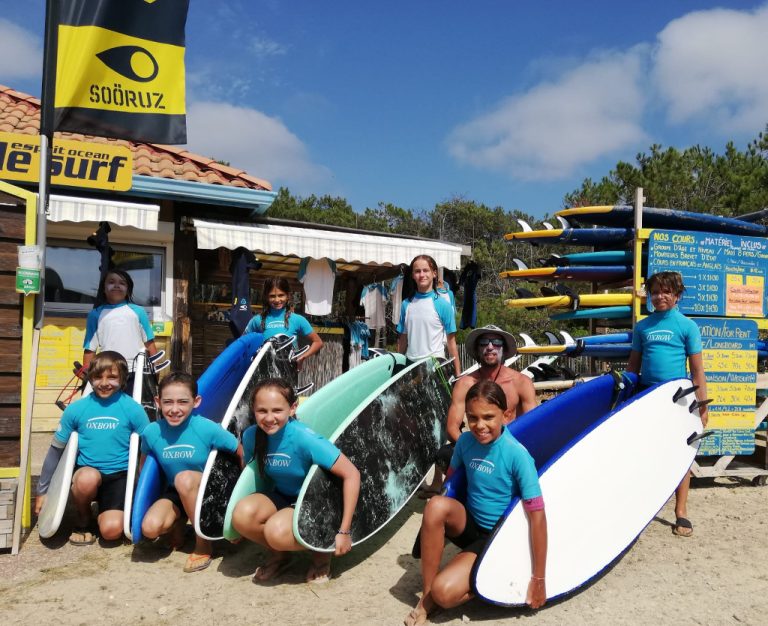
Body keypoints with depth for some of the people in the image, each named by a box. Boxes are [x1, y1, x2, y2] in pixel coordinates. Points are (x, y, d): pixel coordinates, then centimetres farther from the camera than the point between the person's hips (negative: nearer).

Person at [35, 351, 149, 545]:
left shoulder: (133, 409, -8)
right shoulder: (76, 409, -3)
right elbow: (56, 450, 8)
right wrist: (42, 491, 13)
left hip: (119, 475, -1)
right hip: (86, 473, 1)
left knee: (111, 530, -22)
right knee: (89, 477, -35)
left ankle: (103, 510, 16)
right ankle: (82, 520, -2)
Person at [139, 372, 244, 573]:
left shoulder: (208, 429, -22)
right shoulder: (151, 432, -11)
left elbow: (242, 454, -11)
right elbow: (144, 467, 9)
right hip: (174, 493, 3)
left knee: (184, 478, -35)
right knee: (149, 527, -26)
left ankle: (203, 544, -14)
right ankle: (179, 522, 13)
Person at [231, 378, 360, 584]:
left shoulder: (303, 438, -27)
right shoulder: (251, 436, -11)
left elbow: (351, 474, -26)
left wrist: (344, 531, -23)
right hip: (282, 497, 5)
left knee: (277, 530, -34)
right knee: (242, 514, -26)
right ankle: (279, 555, 5)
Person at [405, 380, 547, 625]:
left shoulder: (517, 455, -23)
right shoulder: (465, 441, -7)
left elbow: (537, 516, -21)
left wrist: (538, 580, -18)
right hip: (468, 524, 5)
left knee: (444, 593, -28)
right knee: (437, 504, -31)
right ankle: (426, 595, -13)